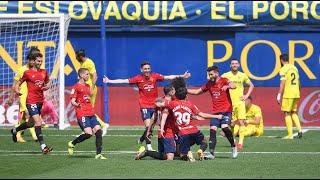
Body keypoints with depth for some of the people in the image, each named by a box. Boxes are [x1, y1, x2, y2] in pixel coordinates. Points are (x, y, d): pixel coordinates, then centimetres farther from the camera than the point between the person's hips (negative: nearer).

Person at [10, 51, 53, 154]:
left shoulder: (44, 72, 9)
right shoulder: (28, 73, -6)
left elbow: (47, 82, 24)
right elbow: (19, 83, 3)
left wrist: (47, 87, 0)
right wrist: (17, 90, -18)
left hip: (40, 101, 7)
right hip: (31, 101, -7)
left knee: (31, 123, 19)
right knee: (38, 123, -17)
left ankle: (15, 130, 46)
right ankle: (43, 146, -20)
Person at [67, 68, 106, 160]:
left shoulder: (88, 86, 20)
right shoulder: (76, 87, -3)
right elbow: (72, 101, -10)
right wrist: (76, 104, -28)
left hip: (91, 113, 7)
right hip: (82, 114, -7)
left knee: (98, 130, -8)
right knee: (88, 133, -19)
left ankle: (99, 154, -5)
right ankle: (72, 144, 4)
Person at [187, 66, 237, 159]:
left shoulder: (224, 81, -4)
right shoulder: (209, 84, 12)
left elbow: (233, 86, -23)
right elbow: (197, 92, 19)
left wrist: (227, 86, -44)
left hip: (226, 110, -5)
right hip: (215, 111, 5)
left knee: (225, 127, -22)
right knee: (212, 130, -7)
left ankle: (233, 147, 0)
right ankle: (211, 153, -7)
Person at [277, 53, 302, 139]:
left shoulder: (283, 69, -8)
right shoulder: (294, 68, 14)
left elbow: (282, 83, -14)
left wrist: (279, 95, -13)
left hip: (287, 94, -7)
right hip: (296, 94, 7)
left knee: (287, 113, -1)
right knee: (293, 112, 17)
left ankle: (290, 134, -4)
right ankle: (299, 129, 2)